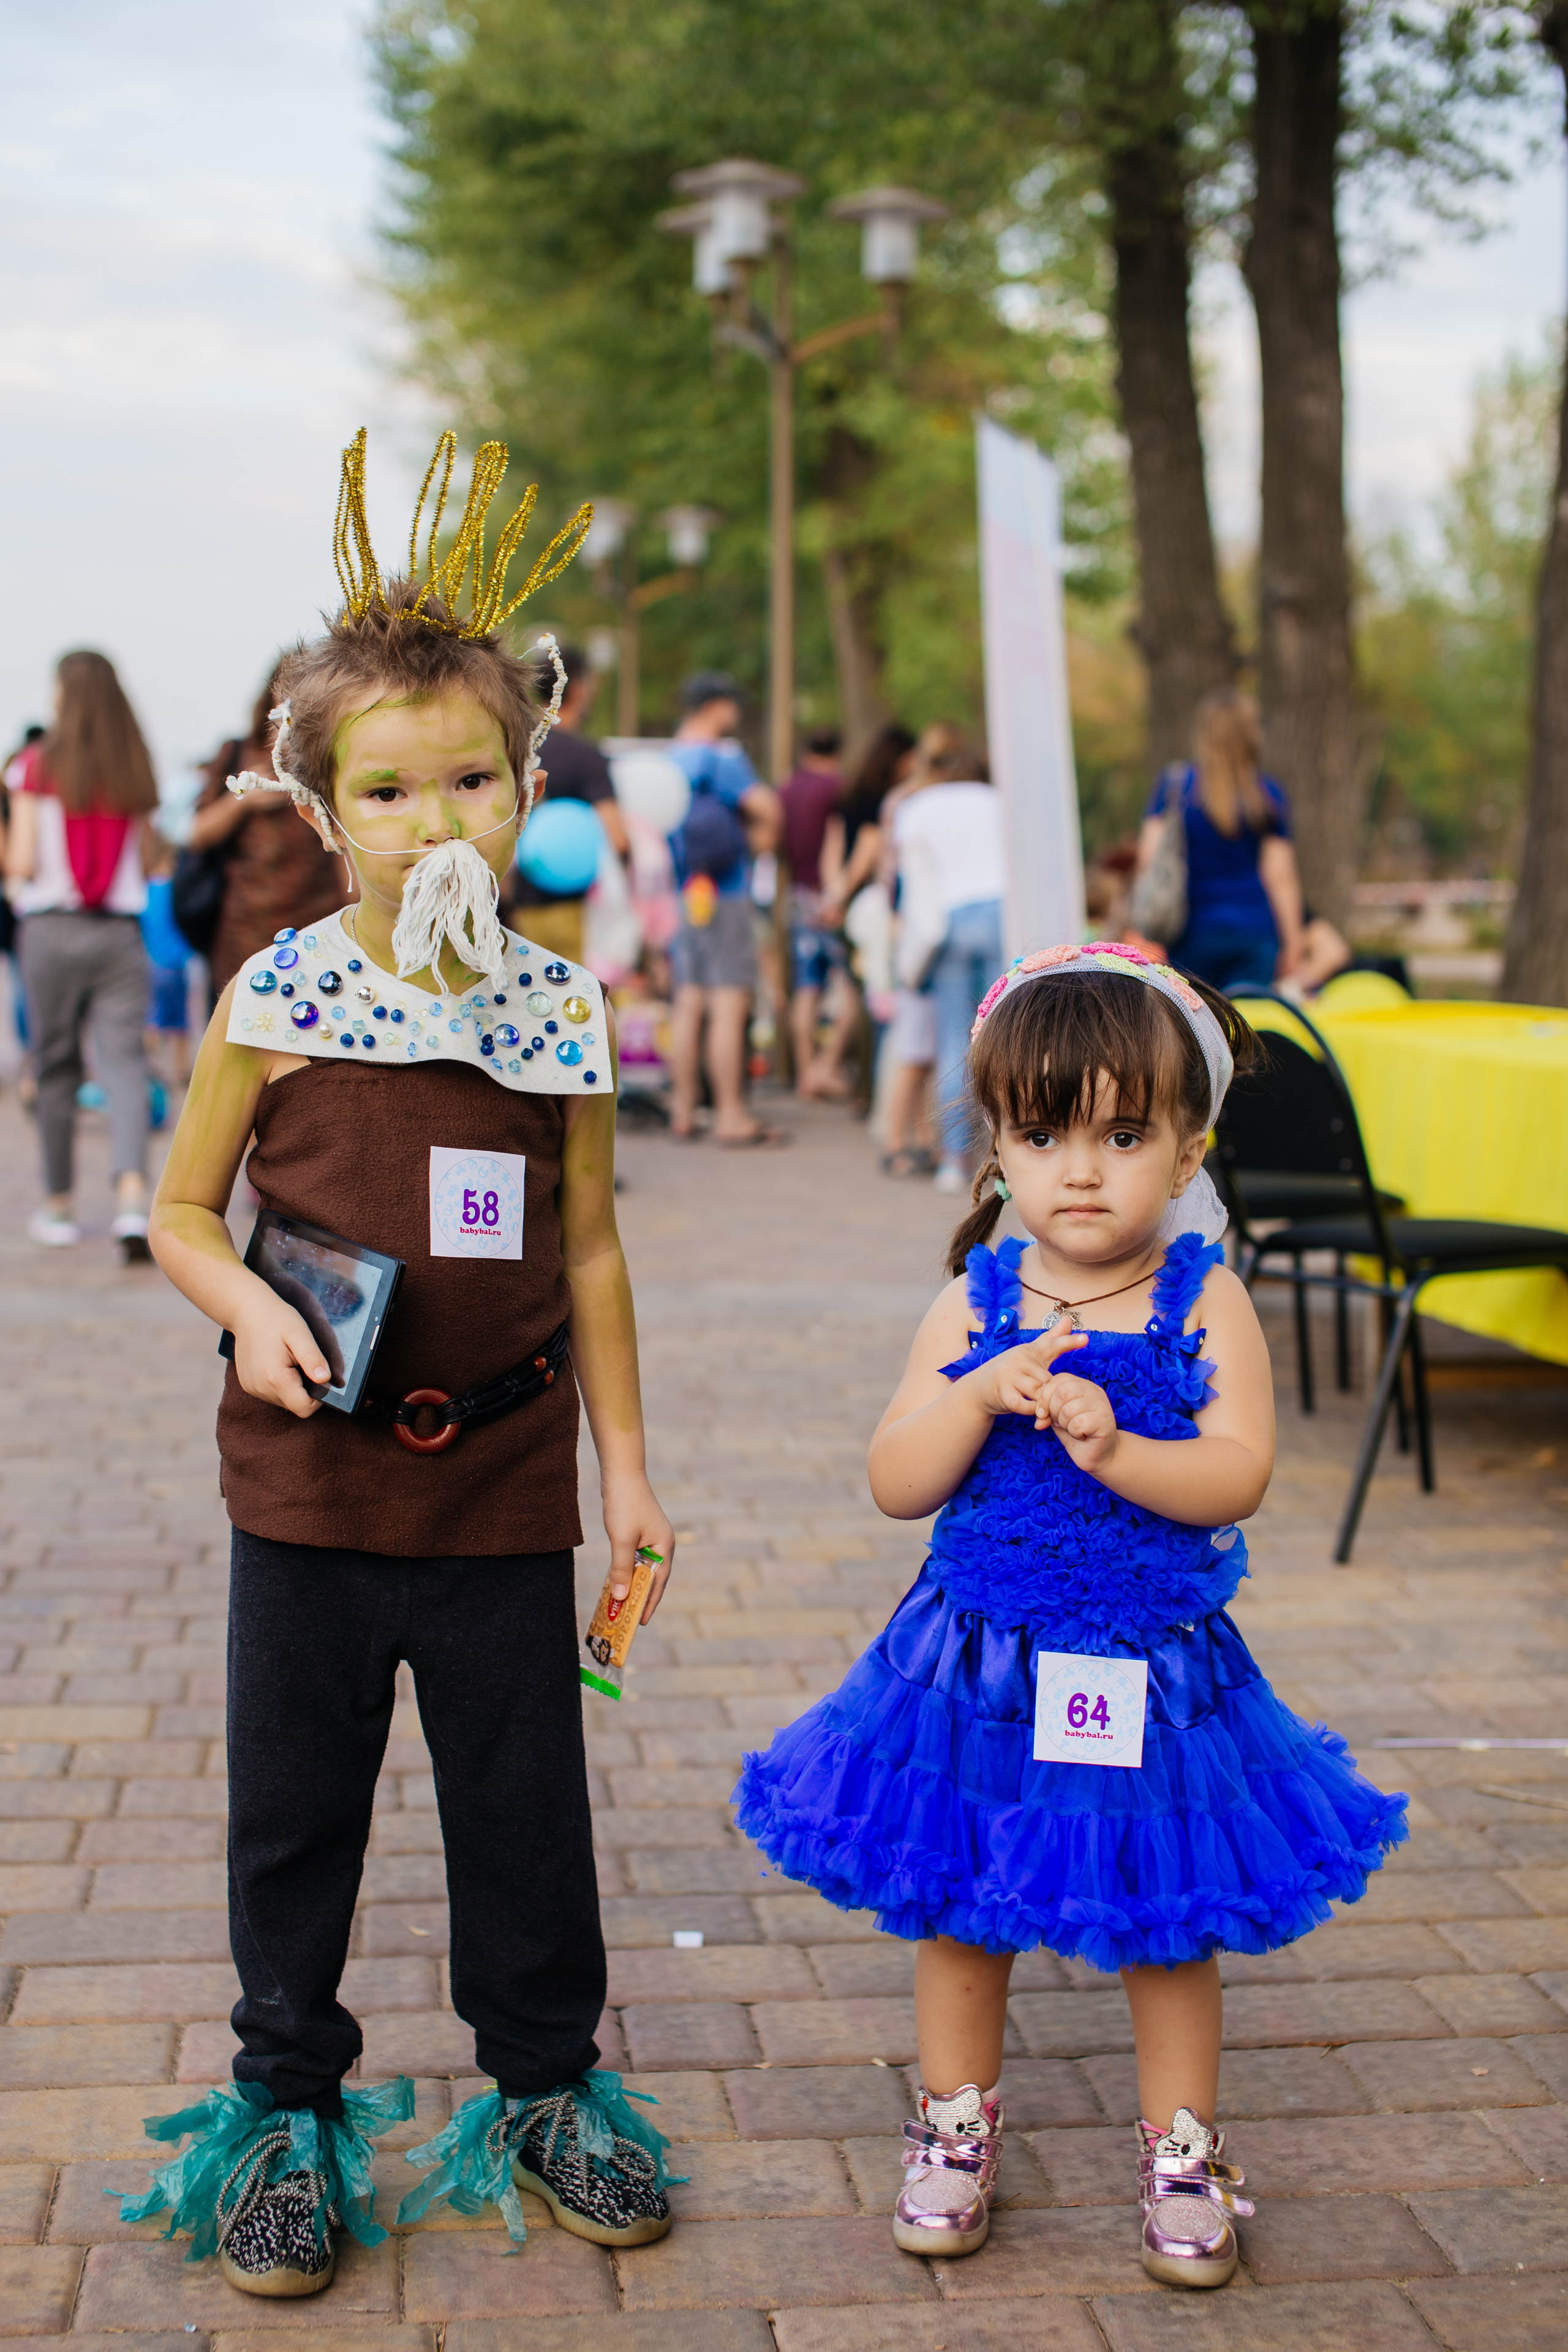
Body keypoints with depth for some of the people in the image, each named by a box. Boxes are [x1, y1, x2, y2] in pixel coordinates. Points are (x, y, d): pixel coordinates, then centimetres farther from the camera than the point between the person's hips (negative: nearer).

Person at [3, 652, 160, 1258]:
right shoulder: (136, 773, 6)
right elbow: (147, 864, 10)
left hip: (51, 930, -2)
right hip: (121, 932, 2)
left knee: (55, 1069, 9)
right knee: (124, 1063, -4)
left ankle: (59, 1207, 18)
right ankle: (133, 1196, -23)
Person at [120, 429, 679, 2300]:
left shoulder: (557, 1014, -2)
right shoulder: (271, 1003, -7)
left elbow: (587, 1248, 6)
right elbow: (182, 1211, 2)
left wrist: (625, 1460, 7)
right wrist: (250, 1309, -18)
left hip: (504, 1486, 1)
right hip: (313, 1479, -1)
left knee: (526, 1807, 13)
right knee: (295, 1811, 12)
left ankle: (544, 2087, 34)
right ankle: (287, 2109, 32)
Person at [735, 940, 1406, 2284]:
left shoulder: (1207, 1305, -8)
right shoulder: (976, 1305, -4)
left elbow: (1238, 1474, -17)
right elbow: (896, 1483, -8)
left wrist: (1114, 1445, -31)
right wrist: (986, 1394, -23)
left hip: (1150, 1671, -1)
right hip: (981, 1668, 1)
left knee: (1168, 1918, 13)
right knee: (957, 1911, 14)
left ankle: (1182, 2149, 33)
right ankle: (955, 2126, 35)